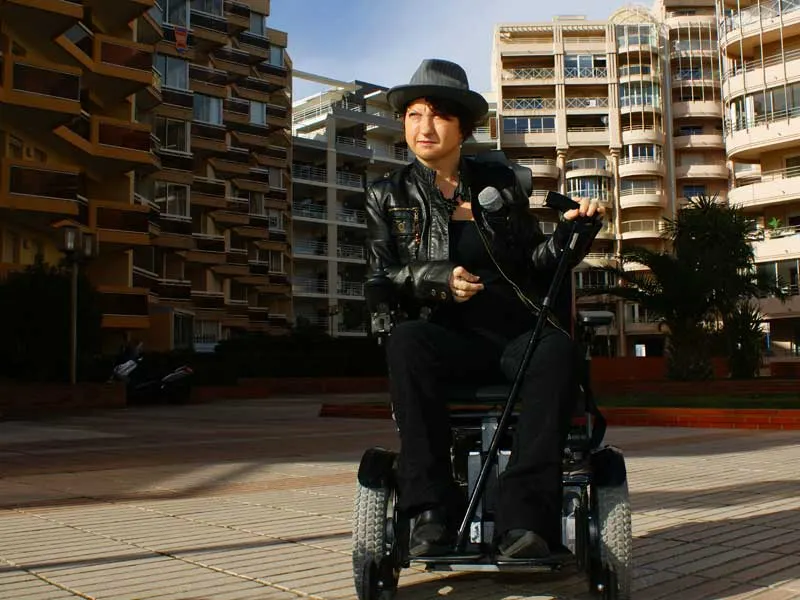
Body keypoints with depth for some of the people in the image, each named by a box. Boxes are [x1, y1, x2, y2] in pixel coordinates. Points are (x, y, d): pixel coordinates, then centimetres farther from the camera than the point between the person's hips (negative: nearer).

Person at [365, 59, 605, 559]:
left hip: (514, 334, 1)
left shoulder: (500, 183, 17)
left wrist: (571, 232, -5)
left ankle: (524, 518, -37)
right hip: (445, 336, -1)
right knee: (404, 340, -36)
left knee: (558, 347, -34)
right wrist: (436, 280, -13)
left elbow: (535, 265, 14)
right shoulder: (389, 195, 15)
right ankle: (433, 510, -33)